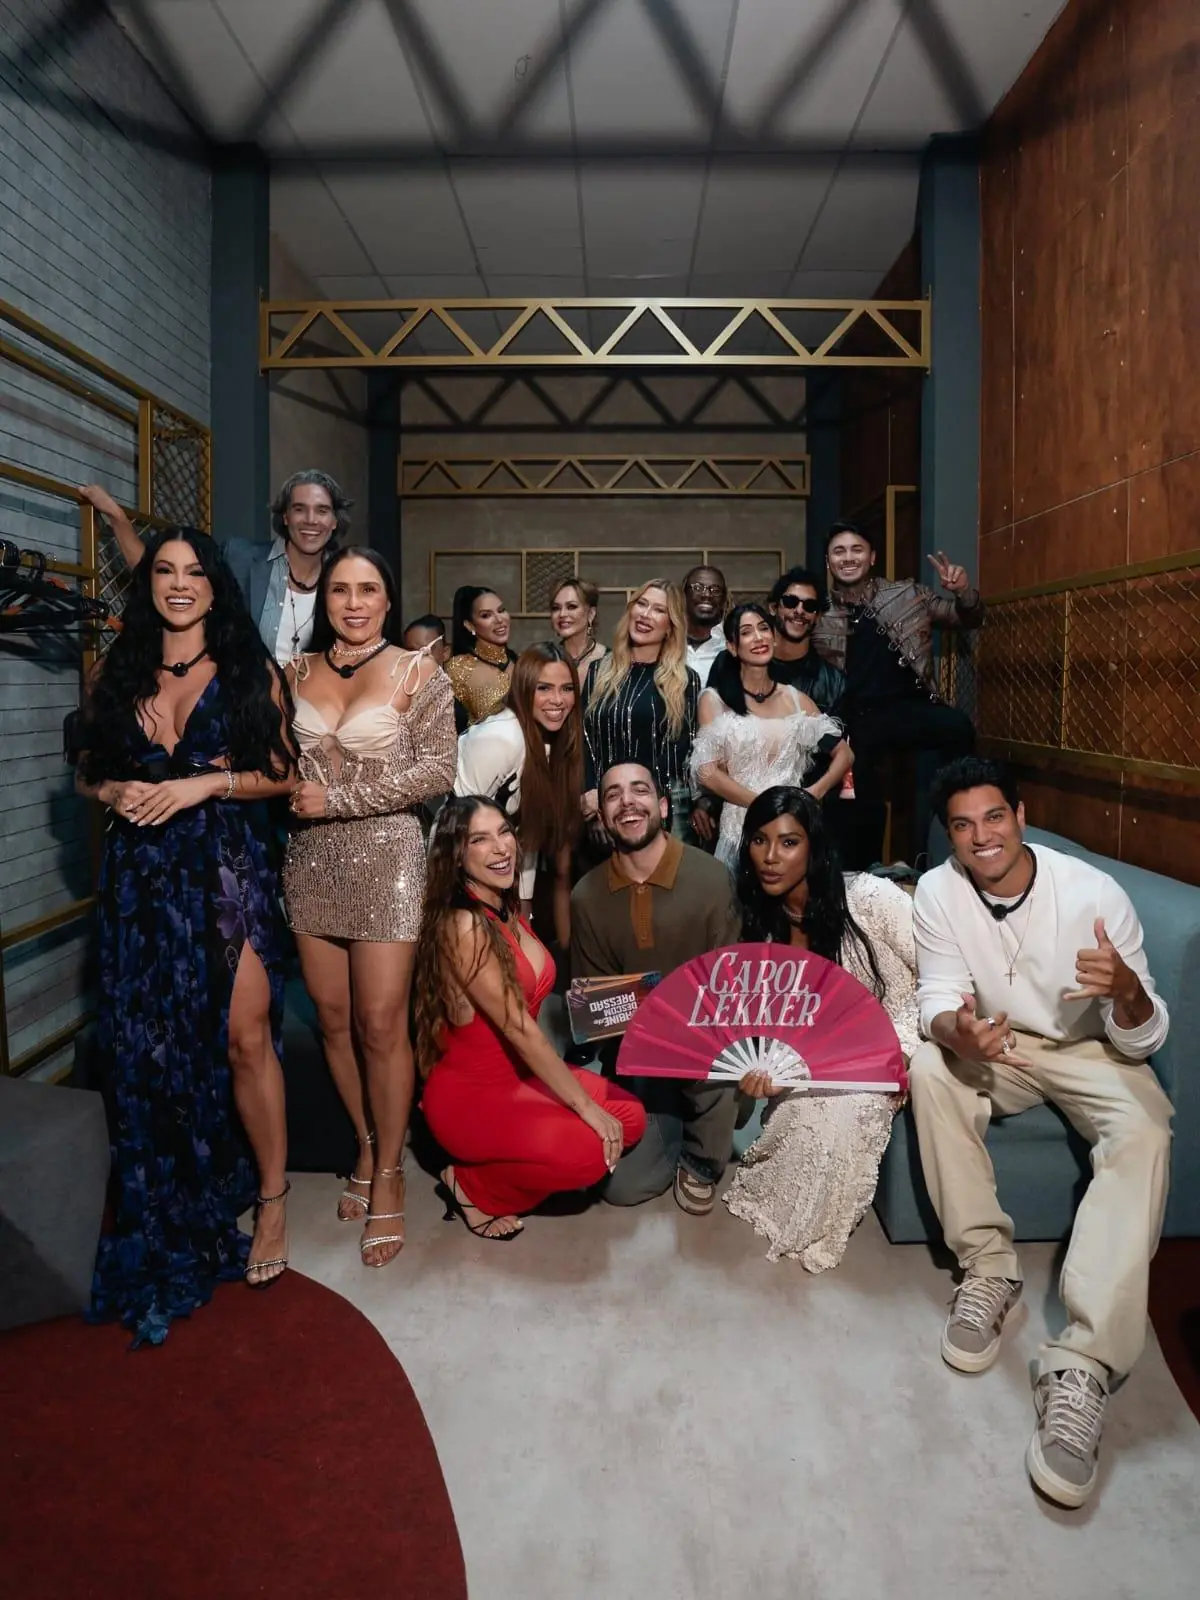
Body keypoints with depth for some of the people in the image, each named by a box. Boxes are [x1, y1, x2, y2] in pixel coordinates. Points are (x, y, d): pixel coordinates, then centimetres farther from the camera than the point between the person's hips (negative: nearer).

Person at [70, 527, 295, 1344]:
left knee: (244, 1037, -5)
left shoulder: (249, 670, 4)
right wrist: (117, 793, -6)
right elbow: (88, 771, 15)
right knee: (151, 1044, 4)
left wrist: (205, 784, -12)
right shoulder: (118, 673, 13)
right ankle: (171, 1208, 22)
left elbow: (281, 773, 1)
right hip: (142, 876, 3)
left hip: (228, 871, -3)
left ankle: (272, 1200, 11)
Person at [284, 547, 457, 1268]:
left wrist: (339, 799, -13)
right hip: (312, 859, 4)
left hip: (385, 856, -4)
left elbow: (438, 770, -9)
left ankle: (388, 1172, 14)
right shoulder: (299, 672, 11)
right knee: (333, 1018, 9)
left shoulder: (418, 671, -1)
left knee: (381, 1025, -3)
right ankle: (366, 1145, 29)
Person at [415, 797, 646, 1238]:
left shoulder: (506, 911, 3)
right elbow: (520, 1031, -24)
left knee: (629, 1118, -1)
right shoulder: (462, 926, -25)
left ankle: (502, 1164, 12)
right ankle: (473, 1186, 0)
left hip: (519, 1074, 9)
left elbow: (526, 1026, 5)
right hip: (468, 1095, -9)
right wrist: (586, 1106, -20)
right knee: (589, 1151, -25)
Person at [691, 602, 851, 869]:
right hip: (741, 827, -2)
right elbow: (708, 773, -9)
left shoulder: (796, 699, 9)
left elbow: (844, 754, 10)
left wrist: (815, 792, -7)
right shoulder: (714, 699, 0)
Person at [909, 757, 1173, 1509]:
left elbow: (1142, 1040, -20)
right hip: (999, 1046, 2)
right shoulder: (938, 891, -16)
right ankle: (988, 1267, -14)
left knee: (1143, 1131, -31)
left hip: (1091, 1050, -2)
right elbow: (940, 1004, -15)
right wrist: (957, 1031, -41)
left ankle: (1083, 1366, -34)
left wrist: (1127, 989, -44)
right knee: (929, 1068, -28)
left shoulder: (1096, 894, -23)